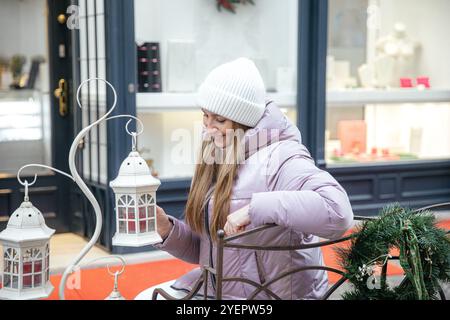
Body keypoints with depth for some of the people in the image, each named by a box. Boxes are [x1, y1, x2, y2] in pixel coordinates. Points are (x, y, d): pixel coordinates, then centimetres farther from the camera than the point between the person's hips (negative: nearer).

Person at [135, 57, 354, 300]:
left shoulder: (279, 158, -18)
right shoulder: (217, 158, 5)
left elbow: (338, 211, -35)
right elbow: (203, 249, 11)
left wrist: (254, 208, -34)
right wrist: (168, 230, -8)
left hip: (276, 293, -7)